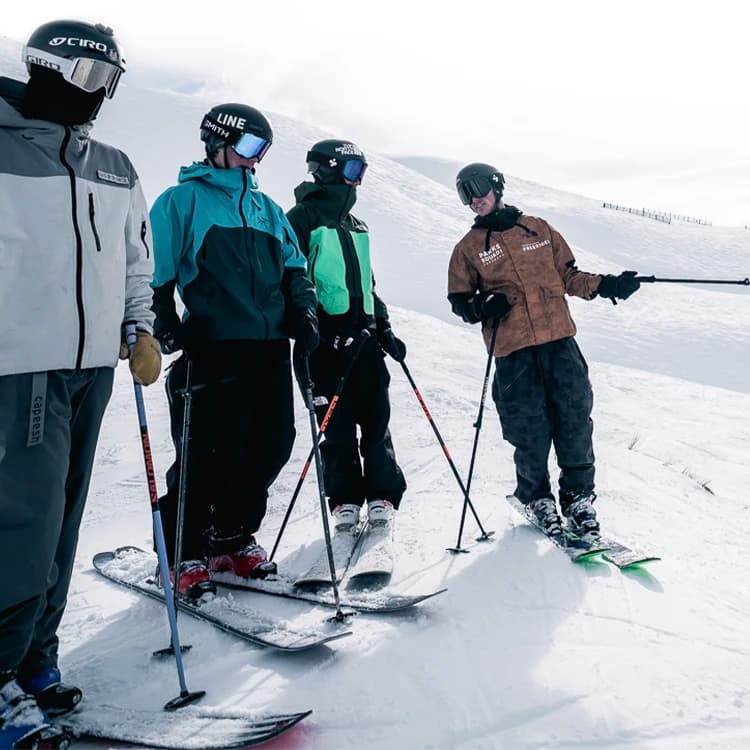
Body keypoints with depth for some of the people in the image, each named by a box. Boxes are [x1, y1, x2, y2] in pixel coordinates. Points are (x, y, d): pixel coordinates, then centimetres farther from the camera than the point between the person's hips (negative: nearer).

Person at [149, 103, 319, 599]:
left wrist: (303, 311, 9)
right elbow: (155, 270, -1)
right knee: (209, 454, -7)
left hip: (271, 347, 6)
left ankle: (234, 540, 23)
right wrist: (167, 327, -11)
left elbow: (294, 267, 24)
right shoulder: (184, 199, 4)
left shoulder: (266, 207, 22)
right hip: (213, 348, -6)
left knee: (271, 447, 6)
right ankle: (183, 556, 10)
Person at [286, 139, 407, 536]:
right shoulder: (303, 217, 0)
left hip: (363, 335, 6)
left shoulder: (356, 226, 23)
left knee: (376, 417, 4)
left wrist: (384, 329, 20)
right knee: (338, 421, -1)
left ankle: (383, 494, 14)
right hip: (326, 337, -6)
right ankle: (344, 500, 11)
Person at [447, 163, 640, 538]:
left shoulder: (538, 229, 14)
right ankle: (536, 497, 22)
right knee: (530, 429, 0)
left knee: (574, 418, 0)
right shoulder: (468, 248, 9)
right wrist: (482, 306, -11)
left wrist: (605, 285, 6)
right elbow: (459, 300, 10)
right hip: (513, 351, -2)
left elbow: (568, 275, 19)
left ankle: (578, 496, 16)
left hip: (559, 340, 2)